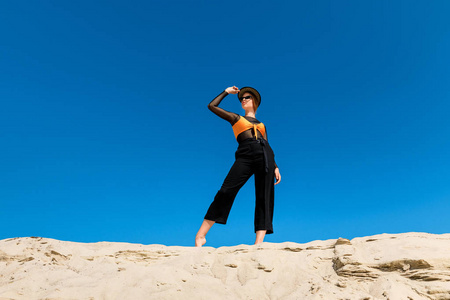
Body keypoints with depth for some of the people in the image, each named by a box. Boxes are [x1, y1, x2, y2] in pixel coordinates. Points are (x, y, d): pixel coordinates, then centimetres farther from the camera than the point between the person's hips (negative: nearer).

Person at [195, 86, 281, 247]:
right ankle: (201, 235, -13)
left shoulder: (261, 125, 29)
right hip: (245, 156, -3)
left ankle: (259, 243, -11)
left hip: (264, 155, 3)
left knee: (264, 198, -9)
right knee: (226, 191, -16)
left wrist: (275, 166, 8)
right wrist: (226, 92, 30)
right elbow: (212, 106, 20)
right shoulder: (236, 118, 26)